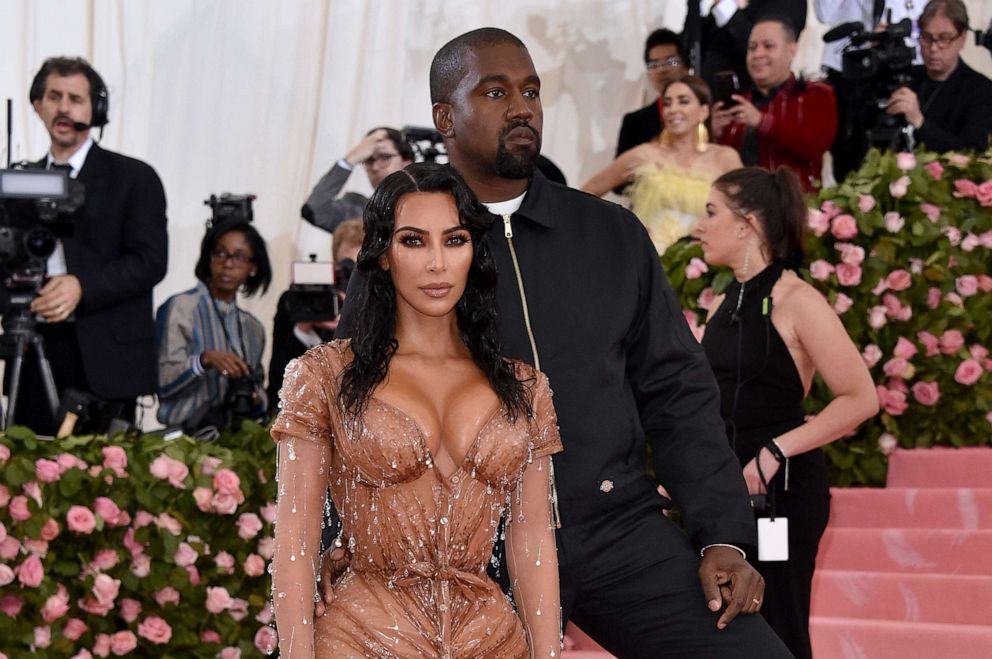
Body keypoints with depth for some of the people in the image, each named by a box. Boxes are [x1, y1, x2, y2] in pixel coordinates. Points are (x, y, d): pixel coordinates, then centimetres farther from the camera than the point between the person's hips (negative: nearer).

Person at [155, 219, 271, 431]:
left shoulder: (252, 327, 18)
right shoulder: (180, 307, 1)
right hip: (187, 433, -5)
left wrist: (257, 400, 3)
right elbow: (162, 383, -8)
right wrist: (204, 360, -24)